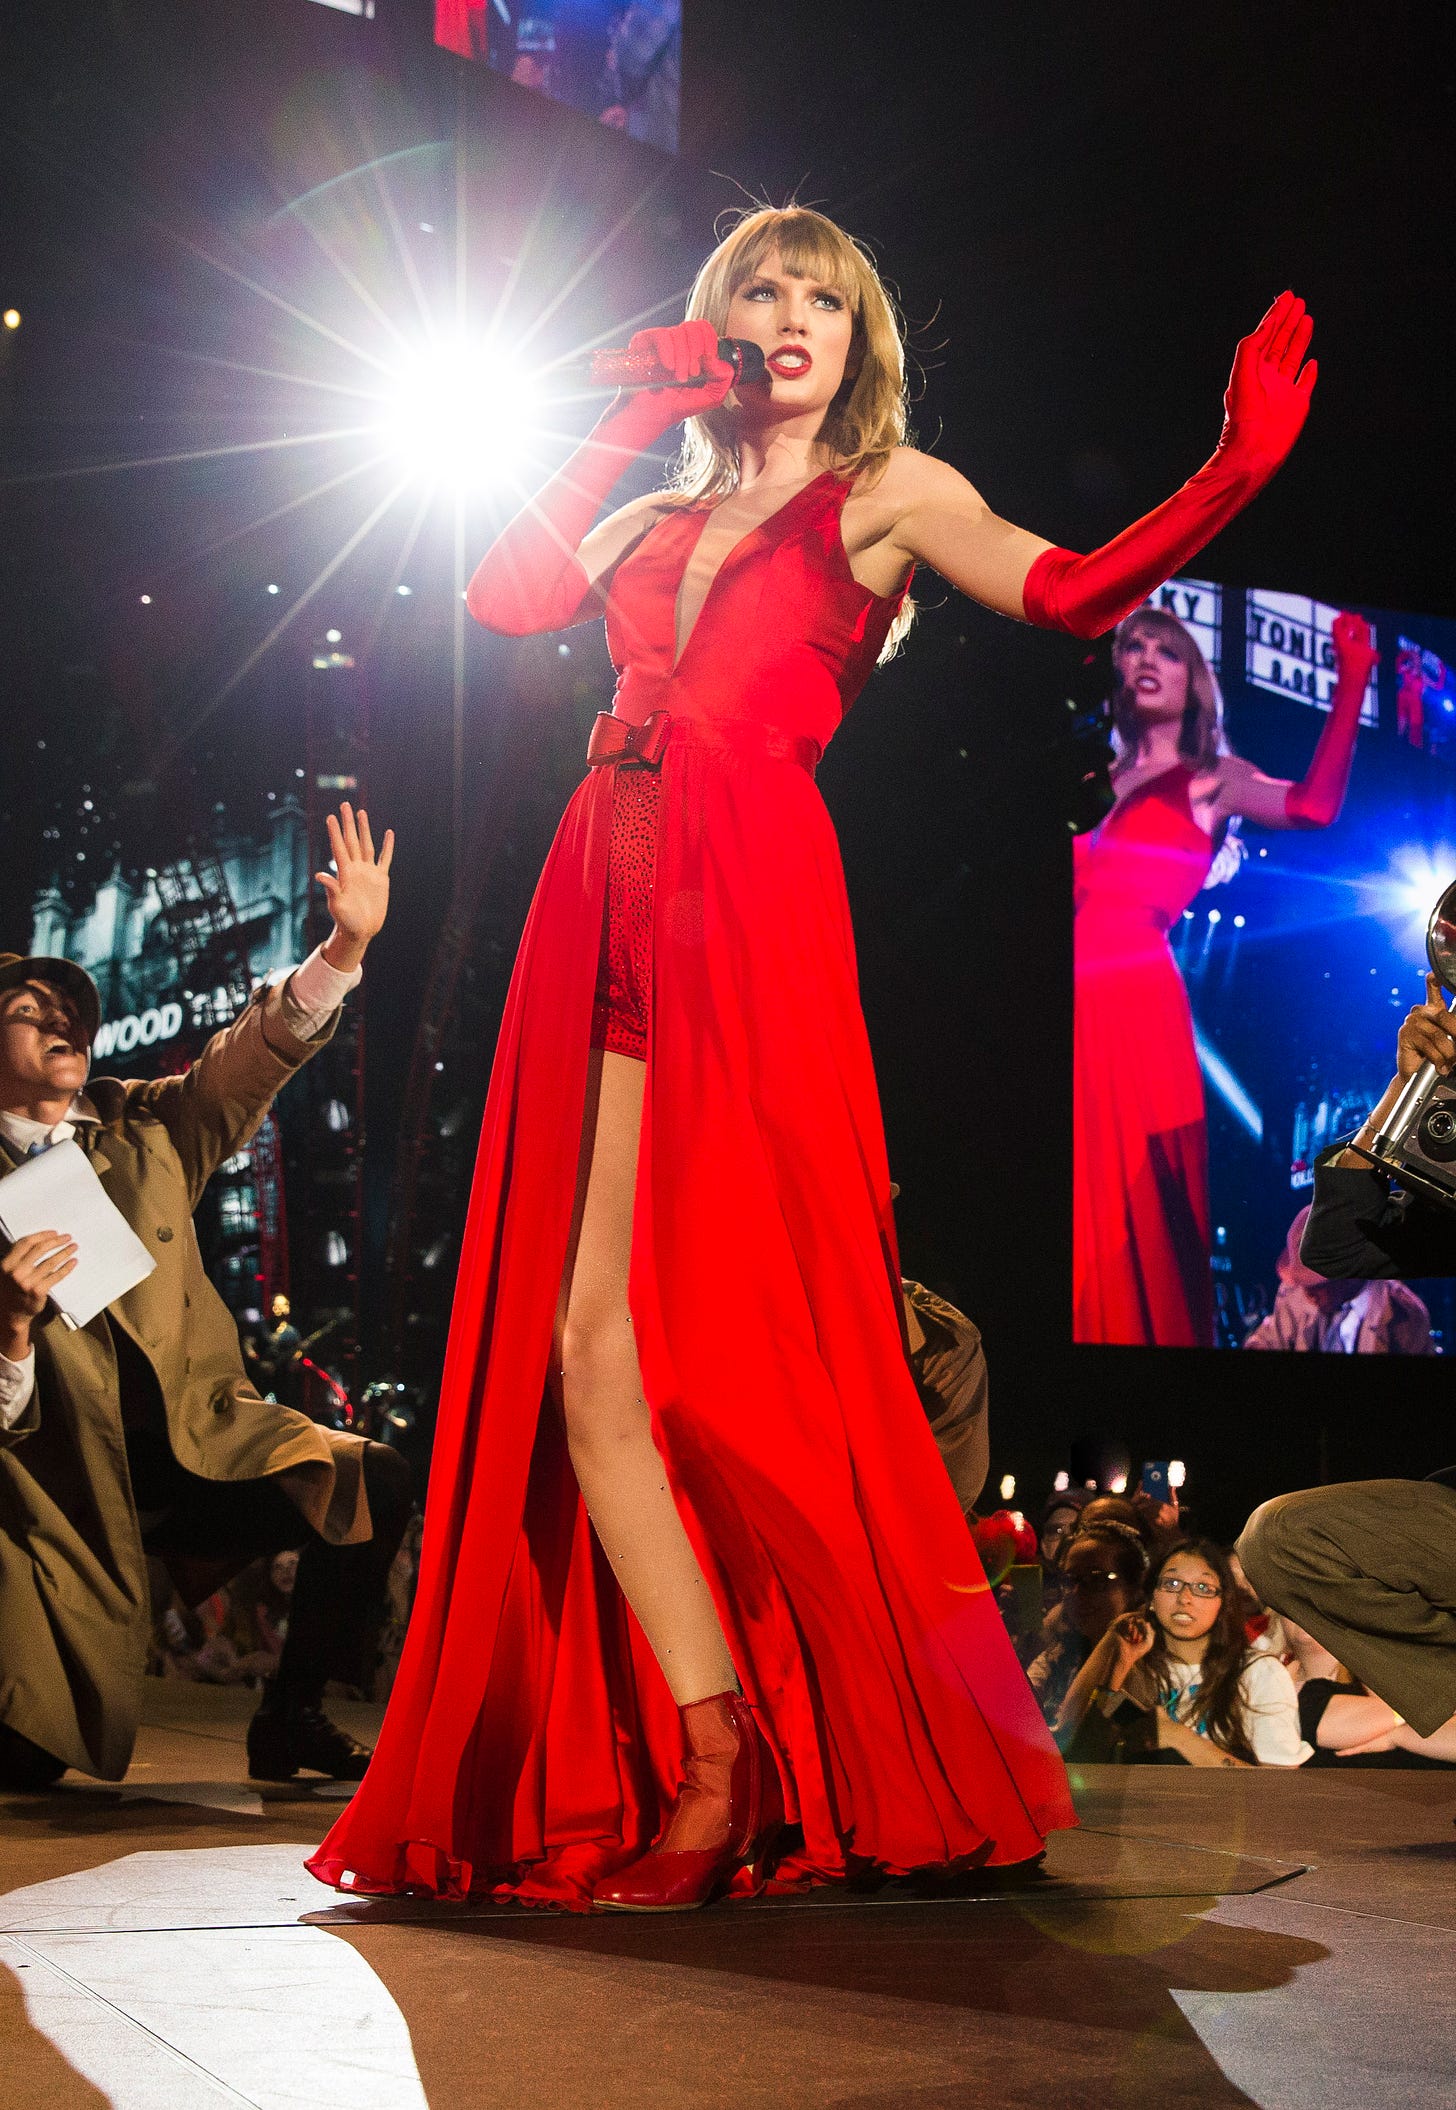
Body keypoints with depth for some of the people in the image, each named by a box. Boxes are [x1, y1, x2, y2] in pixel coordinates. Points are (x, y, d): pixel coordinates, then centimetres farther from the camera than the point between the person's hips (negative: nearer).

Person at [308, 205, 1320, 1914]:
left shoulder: (888, 491, 14)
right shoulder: (656, 517, 28)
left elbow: (1074, 593, 0)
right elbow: (502, 599, 14)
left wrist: (1236, 472, -15)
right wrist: (624, 431, 17)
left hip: (747, 899, -5)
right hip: (608, 899, 5)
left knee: (715, 1338, -12)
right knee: (585, 1351, -7)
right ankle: (711, 1767, -5)